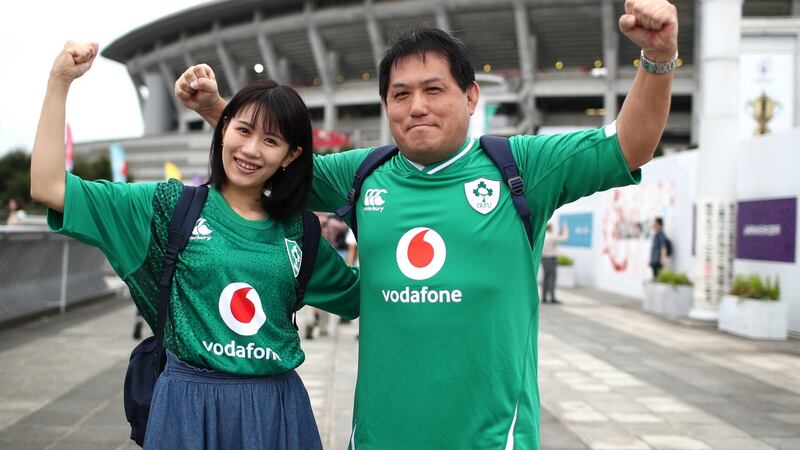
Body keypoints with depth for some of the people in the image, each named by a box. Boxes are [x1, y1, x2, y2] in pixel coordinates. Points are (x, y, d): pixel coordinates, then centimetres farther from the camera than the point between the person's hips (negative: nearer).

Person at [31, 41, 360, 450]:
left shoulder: (296, 230, 6)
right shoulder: (173, 205, -2)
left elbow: (357, 295, 18)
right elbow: (49, 188, -8)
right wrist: (59, 81, -13)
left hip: (277, 406, 3)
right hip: (190, 403, -2)